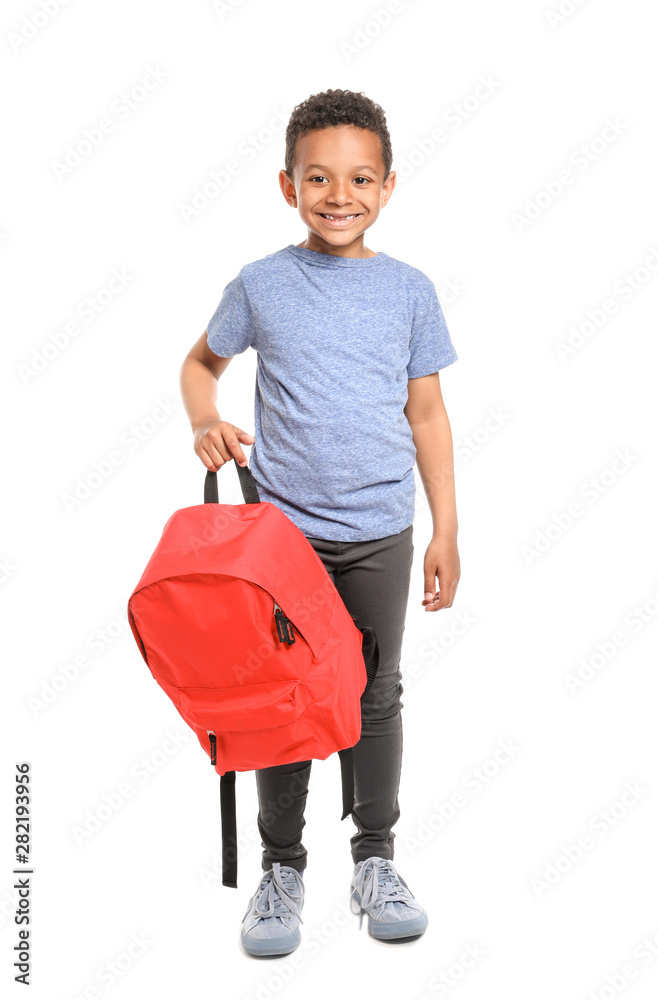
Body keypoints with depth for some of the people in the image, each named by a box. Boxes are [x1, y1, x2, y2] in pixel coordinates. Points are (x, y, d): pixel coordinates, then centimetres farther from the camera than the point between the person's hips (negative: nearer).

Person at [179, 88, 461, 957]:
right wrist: (206, 423, -8)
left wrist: (446, 532, 4)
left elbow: (427, 413, 5)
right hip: (284, 527, -1)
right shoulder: (260, 285, -2)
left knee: (378, 695, 11)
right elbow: (201, 363, 14)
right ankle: (281, 868, 25)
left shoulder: (410, 290, 1)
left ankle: (375, 861, 28)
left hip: (381, 534, 1)